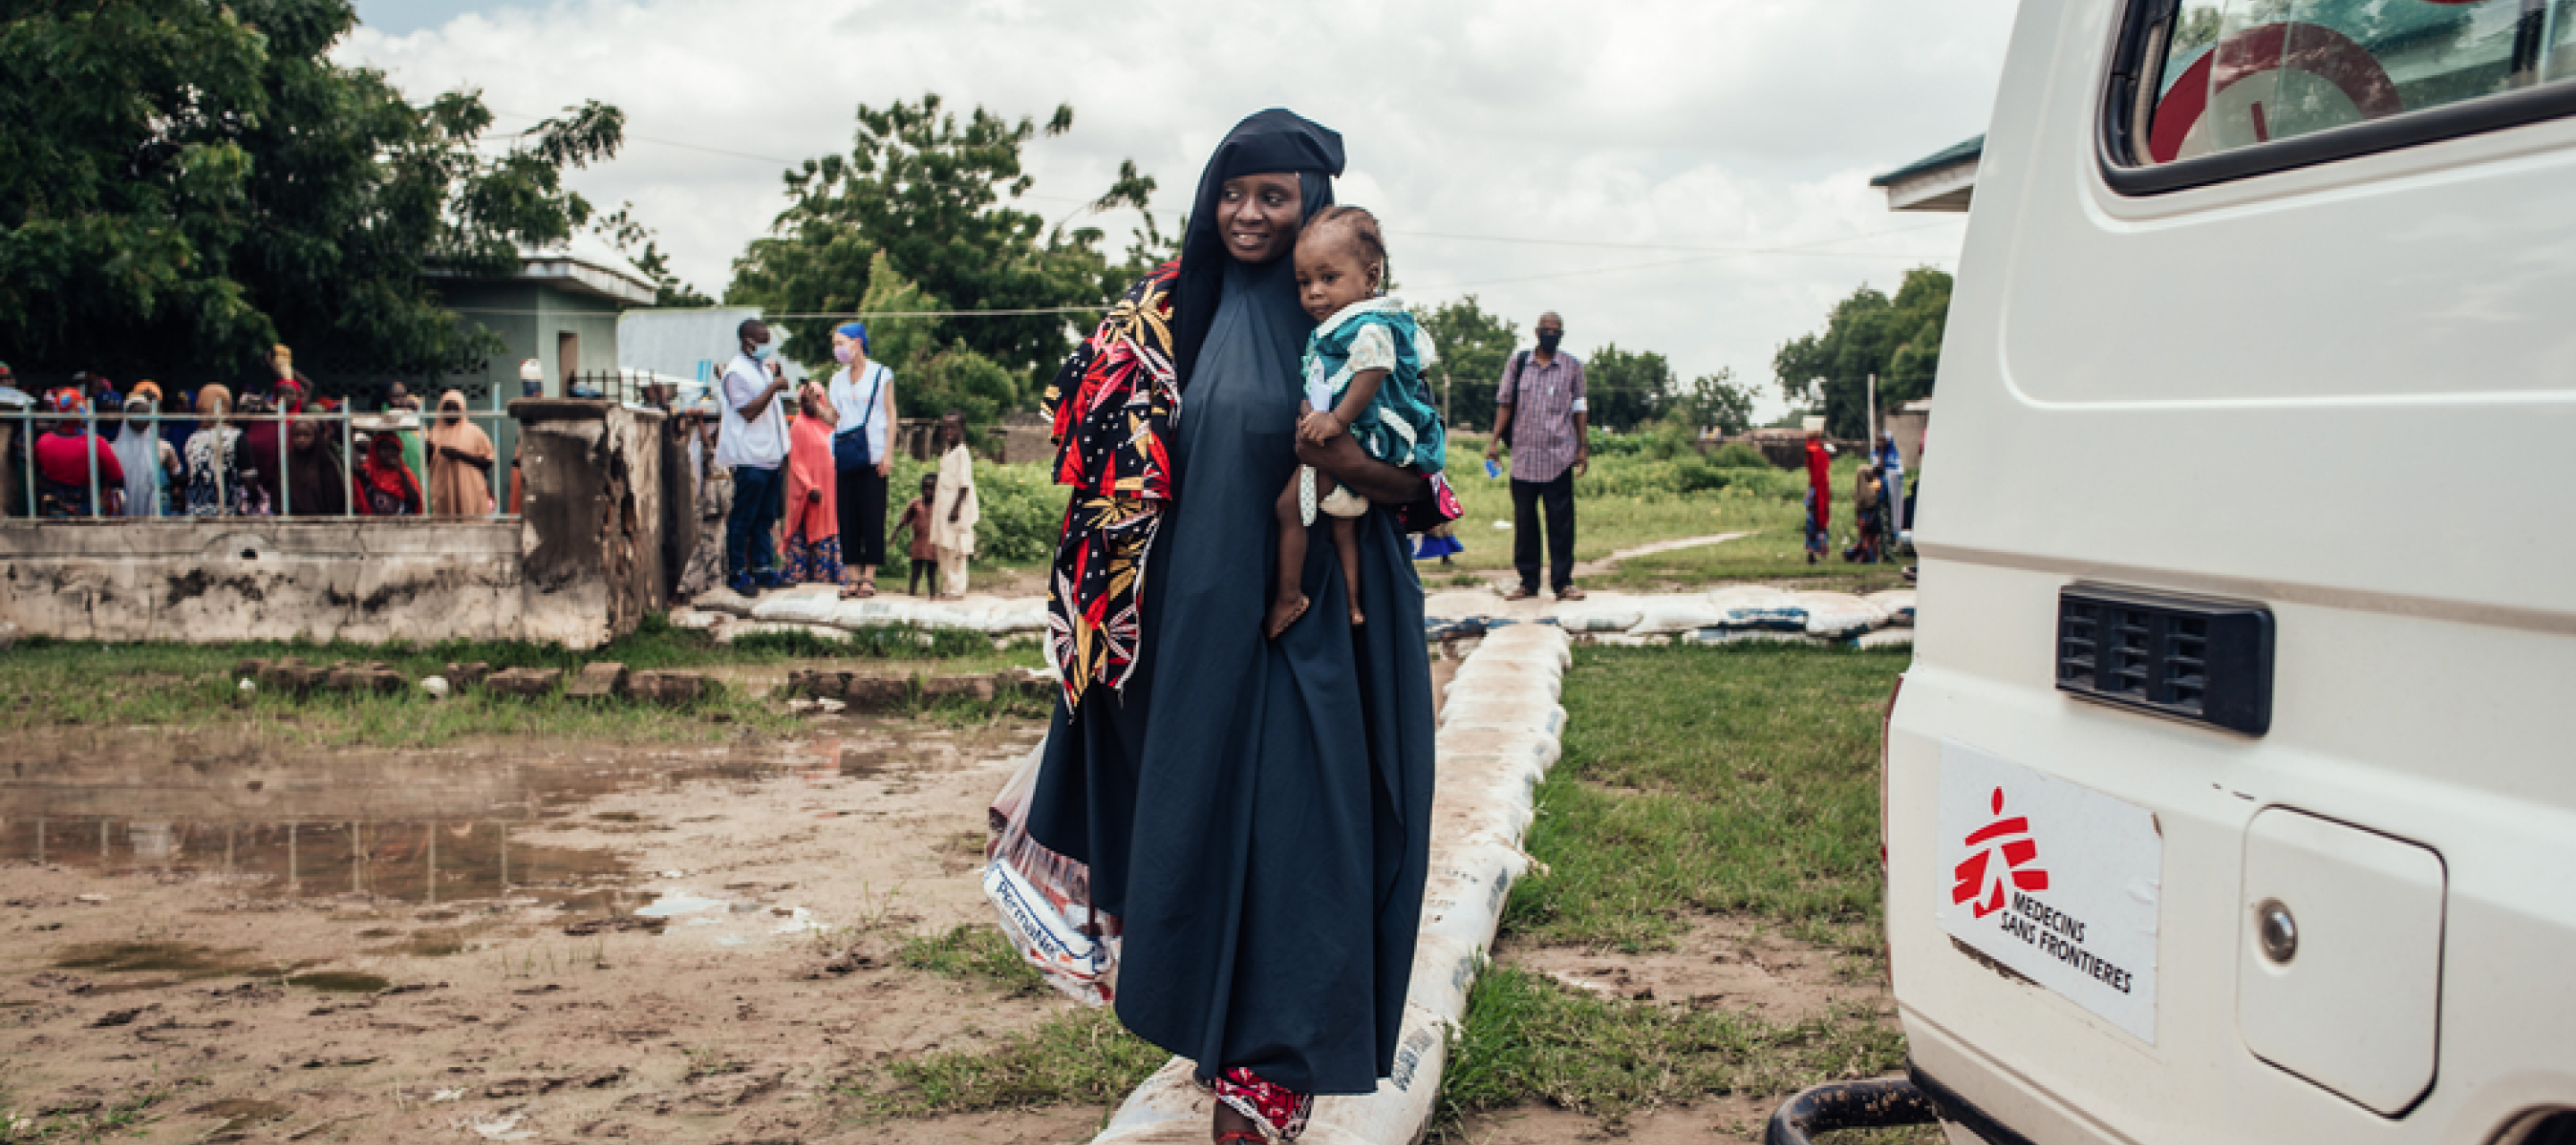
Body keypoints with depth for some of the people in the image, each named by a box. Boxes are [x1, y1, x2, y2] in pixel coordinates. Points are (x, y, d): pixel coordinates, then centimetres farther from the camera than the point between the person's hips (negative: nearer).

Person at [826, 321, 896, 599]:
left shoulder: (881, 375, 2)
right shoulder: (838, 379, 16)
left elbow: (890, 415, 0)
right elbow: (834, 418, 15)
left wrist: (888, 452, -8)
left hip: (872, 454, -5)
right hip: (845, 455, 5)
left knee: (872, 514, -6)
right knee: (848, 516, 1)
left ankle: (869, 576, -2)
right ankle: (854, 576, 4)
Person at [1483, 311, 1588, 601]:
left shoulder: (1572, 366, 8)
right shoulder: (1518, 363, 9)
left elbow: (1579, 409, 10)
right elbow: (1505, 402, 10)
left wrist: (1583, 447, 5)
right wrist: (1494, 440, 2)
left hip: (1559, 457, -1)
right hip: (1523, 455, 1)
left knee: (1561, 522, -3)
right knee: (1524, 521, 4)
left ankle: (1563, 582, 2)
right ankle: (1528, 582, 11)